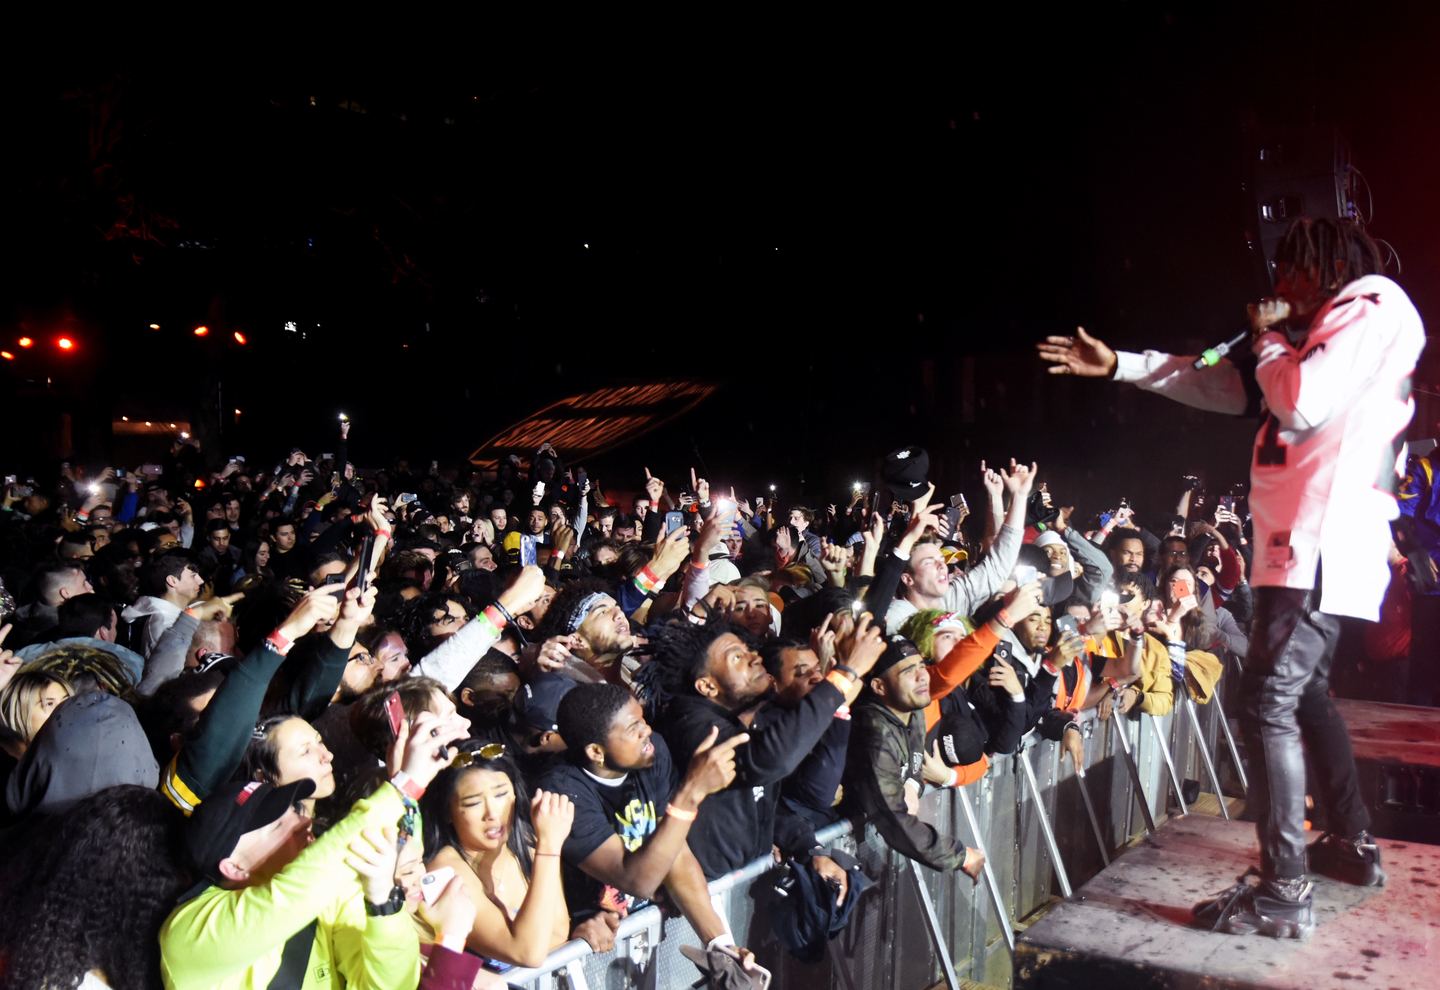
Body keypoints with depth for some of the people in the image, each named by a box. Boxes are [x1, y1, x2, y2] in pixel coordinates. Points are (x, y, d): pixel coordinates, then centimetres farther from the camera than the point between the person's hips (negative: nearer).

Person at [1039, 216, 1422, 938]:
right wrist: (1118, 365, 20)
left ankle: (1282, 893, -10)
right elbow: (1229, 385, 23)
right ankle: (1353, 845, 32)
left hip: (1322, 544, -11)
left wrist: (1268, 339, -1)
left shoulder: (1376, 305, -6)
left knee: (1268, 703, -13)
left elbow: (1302, 402, -21)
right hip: (1308, 545, 11)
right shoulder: (1337, 322, 23)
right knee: (1305, 695, 20)